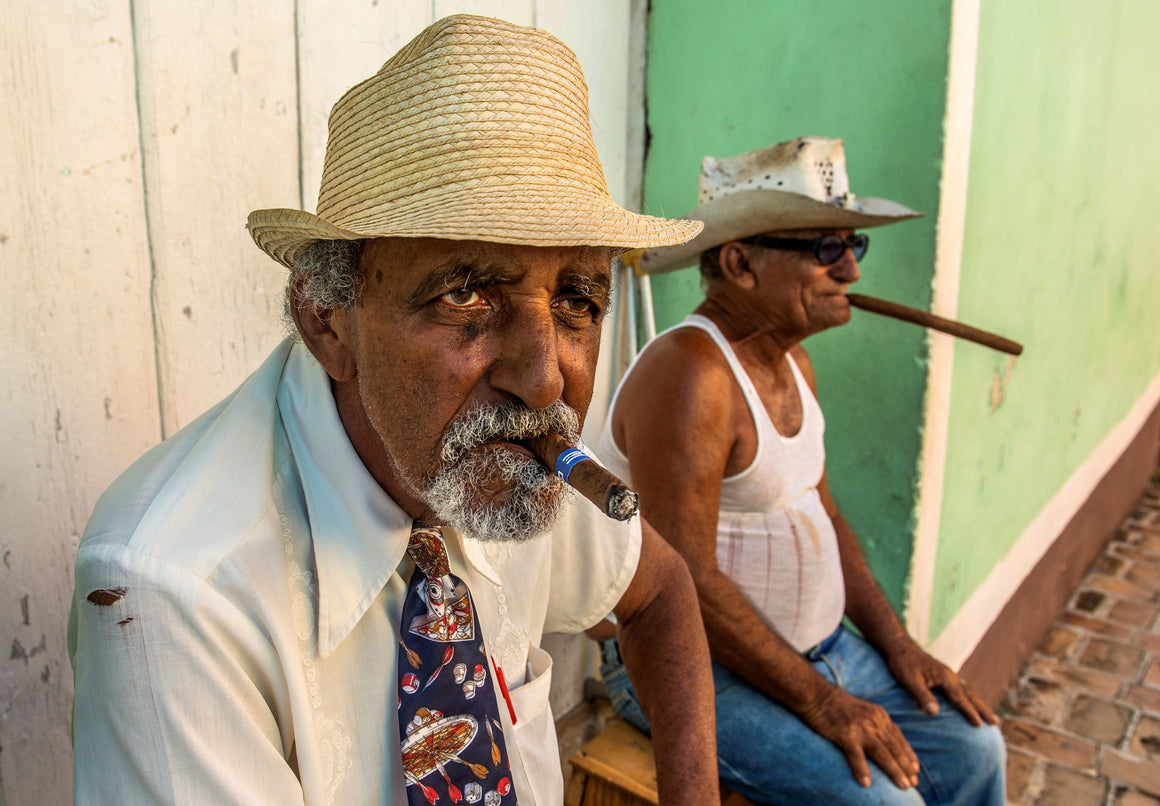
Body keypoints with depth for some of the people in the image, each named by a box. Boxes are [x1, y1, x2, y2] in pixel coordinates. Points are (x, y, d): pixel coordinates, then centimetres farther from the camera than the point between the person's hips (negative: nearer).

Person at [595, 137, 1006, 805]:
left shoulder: (793, 362, 6)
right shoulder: (689, 374, -25)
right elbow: (688, 582, -26)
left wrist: (897, 644, 6)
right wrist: (818, 701, -20)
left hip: (818, 644, 9)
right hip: (691, 670, -8)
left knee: (972, 748, 5)